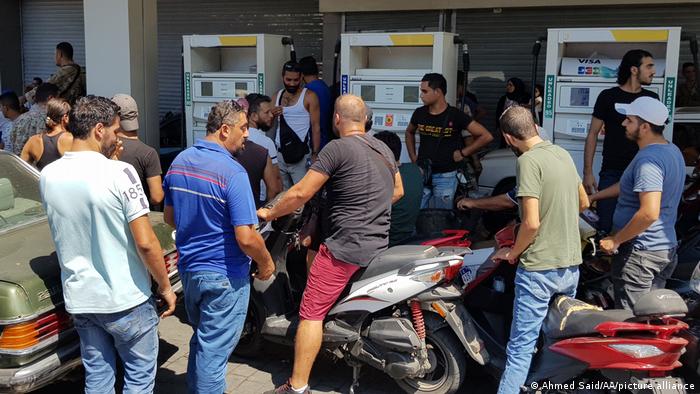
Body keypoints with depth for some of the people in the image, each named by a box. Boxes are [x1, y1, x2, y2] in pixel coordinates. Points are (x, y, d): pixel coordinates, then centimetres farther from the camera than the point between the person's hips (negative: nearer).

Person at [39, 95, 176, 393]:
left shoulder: (48, 176, -1)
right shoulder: (119, 173, -19)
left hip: (79, 299, 5)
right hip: (126, 299, -5)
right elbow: (145, 243, -21)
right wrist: (166, 287, -6)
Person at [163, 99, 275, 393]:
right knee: (214, 348, 5)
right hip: (224, 276, -8)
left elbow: (169, 217, 13)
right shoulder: (232, 172, -22)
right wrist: (266, 263, -8)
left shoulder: (179, 162, 2)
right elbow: (246, 238, -25)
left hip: (188, 267, 8)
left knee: (201, 339, 25)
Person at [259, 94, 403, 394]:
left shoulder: (338, 148, -11)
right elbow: (397, 191, 25)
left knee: (311, 312, -3)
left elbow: (301, 193, -13)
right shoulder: (384, 149, 13)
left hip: (345, 246, -8)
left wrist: (269, 213, 1)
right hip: (378, 244, 8)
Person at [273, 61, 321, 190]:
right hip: (279, 154, 5)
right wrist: (271, 115, -3)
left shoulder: (309, 96, -2)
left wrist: (315, 154, -11)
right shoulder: (277, 96, 13)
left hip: (300, 156, -5)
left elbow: (316, 127, -5)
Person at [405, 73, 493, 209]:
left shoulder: (455, 115, -10)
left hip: (445, 176, -3)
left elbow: (486, 136, -9)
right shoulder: (419, 113, 2)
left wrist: (463, 153, -7)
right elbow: (409, 132, 25)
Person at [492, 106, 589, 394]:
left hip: (539, 266, -8)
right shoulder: (563, 154, 8)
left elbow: (531, 223, -21)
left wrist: (513, 253, -5)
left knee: (521, 348, -4)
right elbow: (583, 203, 21)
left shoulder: (529, 161, -15)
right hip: (571, 264, 8)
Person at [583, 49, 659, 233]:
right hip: (612, 173, -3)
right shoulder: (608, 97, -1)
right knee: (605, 225, -4)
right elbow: (593, 134, 1)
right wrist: (588, 172, -5)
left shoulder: (652, 99, 9)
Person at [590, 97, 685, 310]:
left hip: (641, 252, -10)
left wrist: (615, 240, -20)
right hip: (667, 248, 10)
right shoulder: (672, 150, 10)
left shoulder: (648, 159, -23)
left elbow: (649, 213, -31)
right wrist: (594, 196, 26)